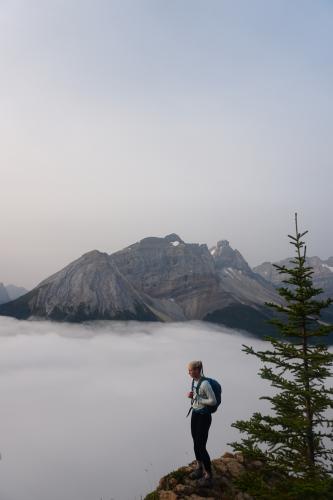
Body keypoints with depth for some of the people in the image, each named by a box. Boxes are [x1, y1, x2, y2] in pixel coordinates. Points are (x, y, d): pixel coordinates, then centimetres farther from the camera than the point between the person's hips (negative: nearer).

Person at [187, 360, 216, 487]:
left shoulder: (205, 383, -24)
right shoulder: (194, 381, 1)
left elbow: (213, 401, -22)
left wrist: (196, 398, -19)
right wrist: (191, 395, -6)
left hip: (204, 416, -8)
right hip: (195, 414, 8)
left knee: (201, 447, 0)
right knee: (196, 444, 18)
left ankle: (208, 475, 16)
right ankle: (199, 468, 36)